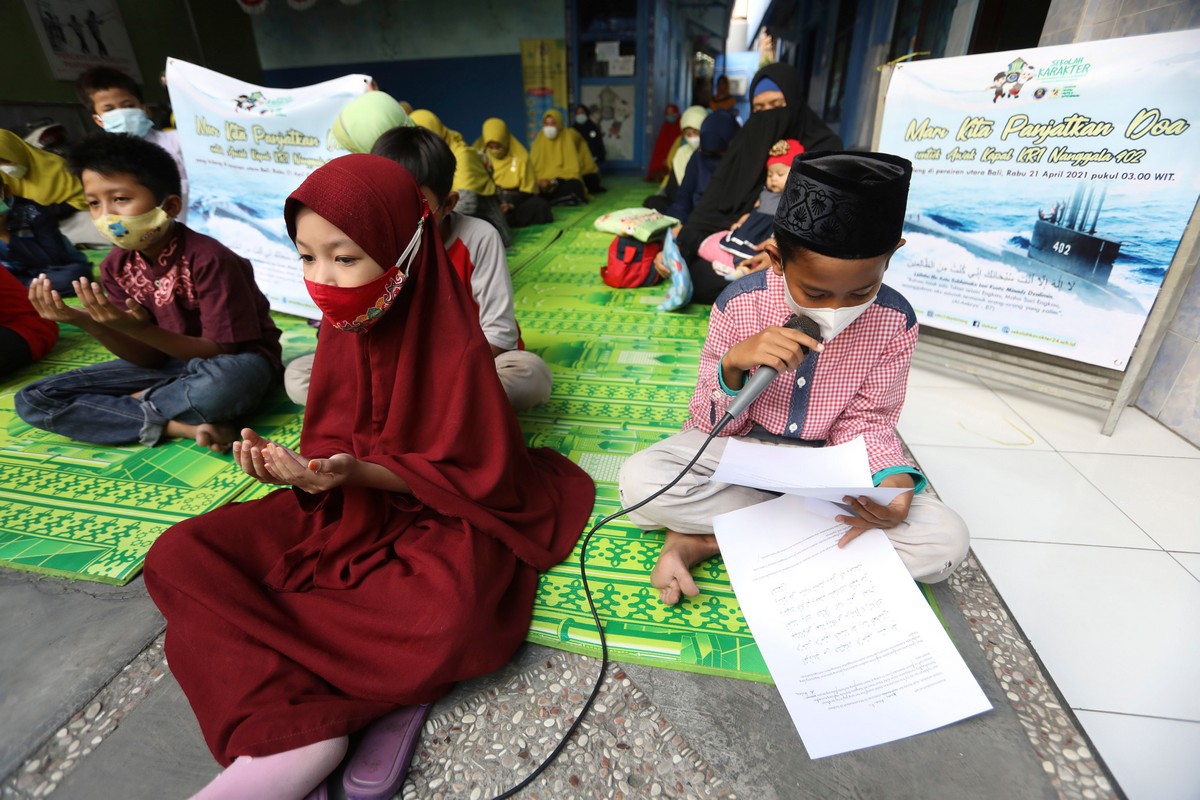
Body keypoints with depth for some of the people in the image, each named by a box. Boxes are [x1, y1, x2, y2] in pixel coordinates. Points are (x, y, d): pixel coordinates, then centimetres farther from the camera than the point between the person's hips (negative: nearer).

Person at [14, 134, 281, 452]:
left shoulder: (208, 258, -21)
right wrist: (93, 326, -20)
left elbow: (221, 351, -19)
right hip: (171, 363, 6)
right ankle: (180, 426, -20)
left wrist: (140, 330, -29)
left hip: (234, 363, -6)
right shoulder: (116, 267, -1)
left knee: (221, 386, -43)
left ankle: (129, 405, -9)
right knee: (32, 400, -4)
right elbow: (151, 357, -3)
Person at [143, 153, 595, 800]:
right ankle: (293, 738, -21)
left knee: (449, 620, -36)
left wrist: (360, 473, -26)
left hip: (443, 511, -6)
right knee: (178, 555, -8)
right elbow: (333, 440, 5)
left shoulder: (457, 348, -20)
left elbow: (470, 475, -16)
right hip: (349, 503, 7)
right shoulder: (341, 331, -1)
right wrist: (288, 464, -17)